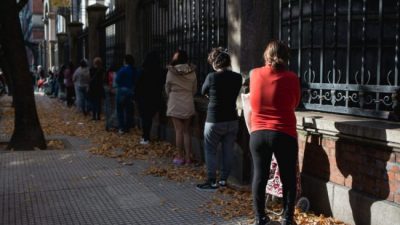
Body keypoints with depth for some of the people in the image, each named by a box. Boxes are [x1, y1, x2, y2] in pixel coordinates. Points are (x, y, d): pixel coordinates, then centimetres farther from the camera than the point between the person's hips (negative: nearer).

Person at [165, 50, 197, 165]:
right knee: (187, 131, 9)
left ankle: (180, 157, 9)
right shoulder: (192, 72, -2)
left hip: (175, 104, -3)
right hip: (188, 104, 3)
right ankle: (188, 157, 11)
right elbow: (194, 90, 7)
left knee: (179, 131, 3)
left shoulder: (171, 72, -9)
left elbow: (167, 90, 2)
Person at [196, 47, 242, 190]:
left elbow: (203, 92, 3)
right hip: (232, 120, 5)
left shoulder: (212, 77, -13)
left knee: (210, 151, 6)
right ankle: (224, 180, 19)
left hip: (214, 121, -4)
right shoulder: (237, 77, -1)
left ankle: (212, 182, 8)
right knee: (228, 151, 11)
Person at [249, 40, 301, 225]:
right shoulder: (291, 78, -8)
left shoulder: (254, 74, -1)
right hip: (284, 135, -2)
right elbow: (295, 104, 6)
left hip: (258, 134, 2)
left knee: (259, 176, 11)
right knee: (288, 178, 11)